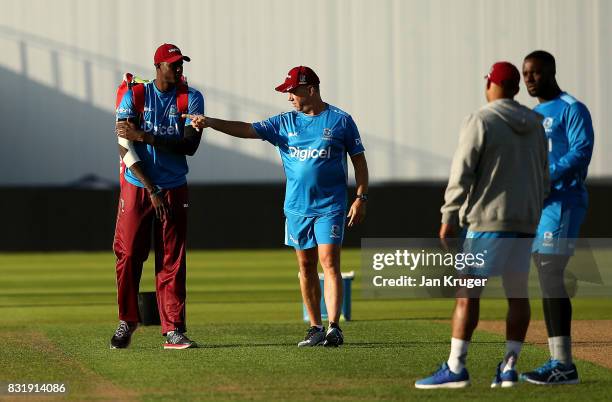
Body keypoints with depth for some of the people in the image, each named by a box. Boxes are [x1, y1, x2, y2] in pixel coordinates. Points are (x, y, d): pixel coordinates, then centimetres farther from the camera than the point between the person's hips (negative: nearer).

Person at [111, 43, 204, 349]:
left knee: (172, 261, -1)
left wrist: (144, 136, -18)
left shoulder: (191, 99, 2)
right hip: (136, 187, -1)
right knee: (128, 255, 0)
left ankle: (173, 330, 0)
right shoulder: (134, 96, -2)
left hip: (174, 190, 1)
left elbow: (190, 145, -11)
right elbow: (125, 147, -9)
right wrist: (152, 190, -17)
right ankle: (127, 321, 17)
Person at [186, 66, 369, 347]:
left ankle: (334, 328, -15)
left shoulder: (340, 120, -1)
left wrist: (361, 197, -4)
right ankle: (315, 328, 13)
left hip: (330, 207, -4)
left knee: (329, 262, -13)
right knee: (306, 266, 6)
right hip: (297, 208, 4)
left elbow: (359, 160, 3)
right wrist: (210, 122, -12)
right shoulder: (284, 123, 8)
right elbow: (247, 129, 0)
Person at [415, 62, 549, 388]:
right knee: (518, 295, 9)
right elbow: (543, 177, 17)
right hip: (526, 223, 6)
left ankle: (455, 368, -11)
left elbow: (462, 173, -12)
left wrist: (449, 217, -8)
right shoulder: (535, 125, 12)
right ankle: (509, 368, 6)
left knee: (467, 292, -6)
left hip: (489, 220, -6)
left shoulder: (481, 120, -8)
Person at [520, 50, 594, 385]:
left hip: (562, 202, -9)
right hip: (537, 204, 9)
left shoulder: (572, 110, -7)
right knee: (547, 279, 6)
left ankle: (564, 365, -16)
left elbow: (581, 153, -18)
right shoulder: (534, 116, 20)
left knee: (550, 276, -14)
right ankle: (558, 361, 8)